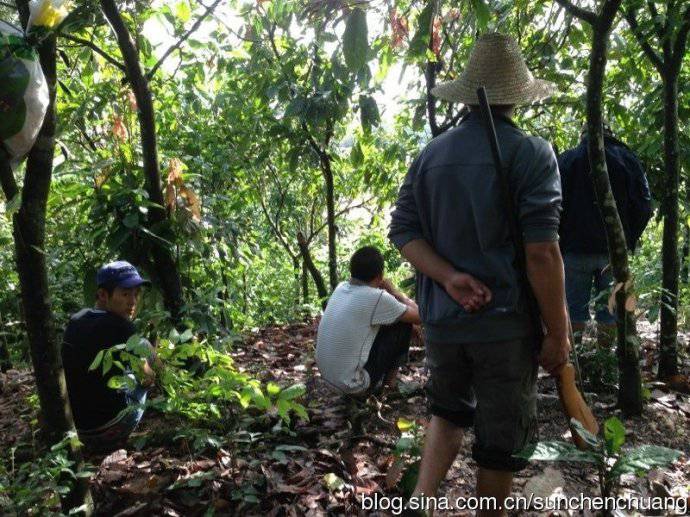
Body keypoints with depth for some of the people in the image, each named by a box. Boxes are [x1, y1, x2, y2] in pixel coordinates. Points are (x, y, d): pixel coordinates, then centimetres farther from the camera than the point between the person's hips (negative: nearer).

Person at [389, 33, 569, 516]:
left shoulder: (430, 155, 4)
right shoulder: (532, 153, -10)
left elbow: (402, 231, -1)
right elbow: (542, 251, -16)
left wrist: (447, 278, -11)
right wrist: (558, 332, -8)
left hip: (441, 318, 5)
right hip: (507, 323, -4)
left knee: (450, 410, 25)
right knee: (503, 434, 13)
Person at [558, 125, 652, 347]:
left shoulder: (566, 159, 1)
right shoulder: (628, 159, 5)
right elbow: (644, 206, 1)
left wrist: (564, 238, 5)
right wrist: (629, 241, 8)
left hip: (575, 249, -1)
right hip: (615, 251, 1)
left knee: (575, 309, 5)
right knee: (610, 307, 10)